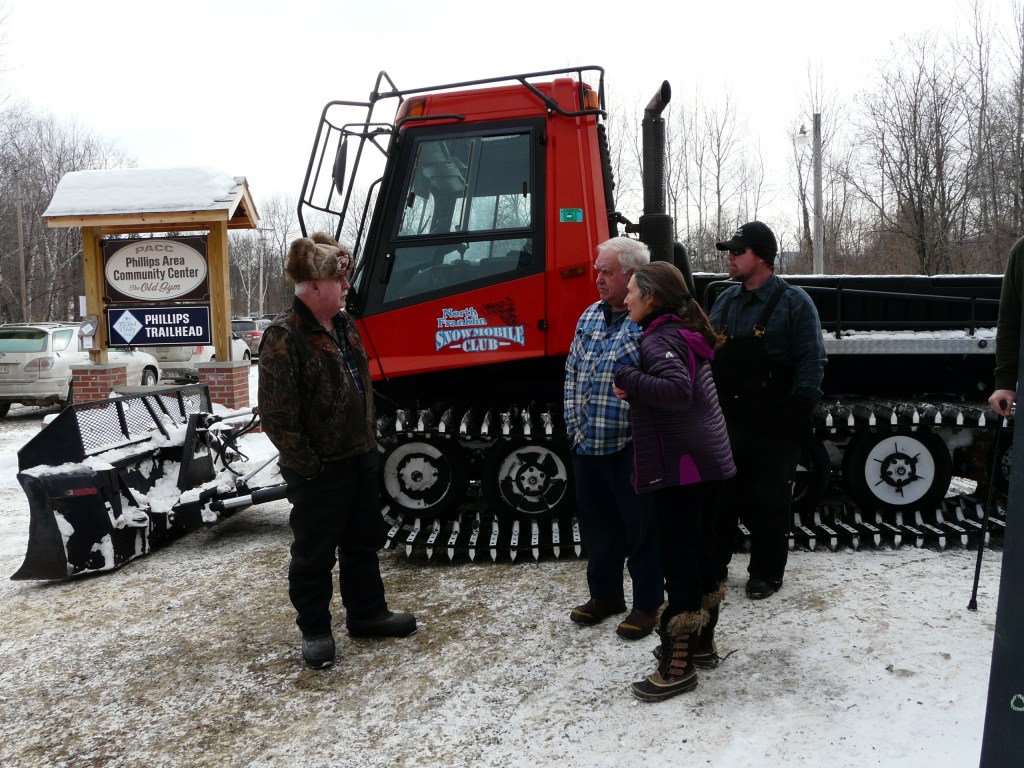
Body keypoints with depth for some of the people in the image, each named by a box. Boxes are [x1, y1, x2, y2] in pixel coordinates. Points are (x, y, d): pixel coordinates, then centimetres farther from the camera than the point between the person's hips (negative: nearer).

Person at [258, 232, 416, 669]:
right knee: (314, 553, 7)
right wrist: (307, 465, -18)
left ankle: (367, 614, 36)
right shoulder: (284, 338, -19)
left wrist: (369, 440, 15)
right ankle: (315, 630, 24)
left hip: (359, 457, 9)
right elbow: (277, 415, -20)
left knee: (364, 540, 19)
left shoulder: (344, 326, 8)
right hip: (318, 470, -9)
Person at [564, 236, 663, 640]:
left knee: (641, 526, 6)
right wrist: (574, 422, 9)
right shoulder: (590, 316, 12)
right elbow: (572, 371, 16)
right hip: (587, 445, 8)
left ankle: (647, 603, 23)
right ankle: (605, 594, 36)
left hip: (632, 449, -7)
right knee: (596, 520, 18)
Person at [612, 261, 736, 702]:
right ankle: (701, 642, 33)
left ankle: (678, 665, 6)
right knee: (698, 550, 19)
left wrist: (626, 378, -23)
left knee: (679, 559, -3)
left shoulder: (659, 340, -15)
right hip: (705, 462, 10)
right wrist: (634, 386, 6)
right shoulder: (684, 333, 15)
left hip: (678, 467, -10)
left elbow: (677, 391, -32)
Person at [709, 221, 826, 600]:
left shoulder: (794, 303, -6)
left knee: (768, 501, 6)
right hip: (726, 421, 6)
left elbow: (811, 362, -10)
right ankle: (713, 566, 25)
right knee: (719, 495, 12)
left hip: (772, 426, -5)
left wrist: (798, 412, -17)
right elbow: (707, 355, 16)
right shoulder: (725, 301, 11)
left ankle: (766, 573, 20)